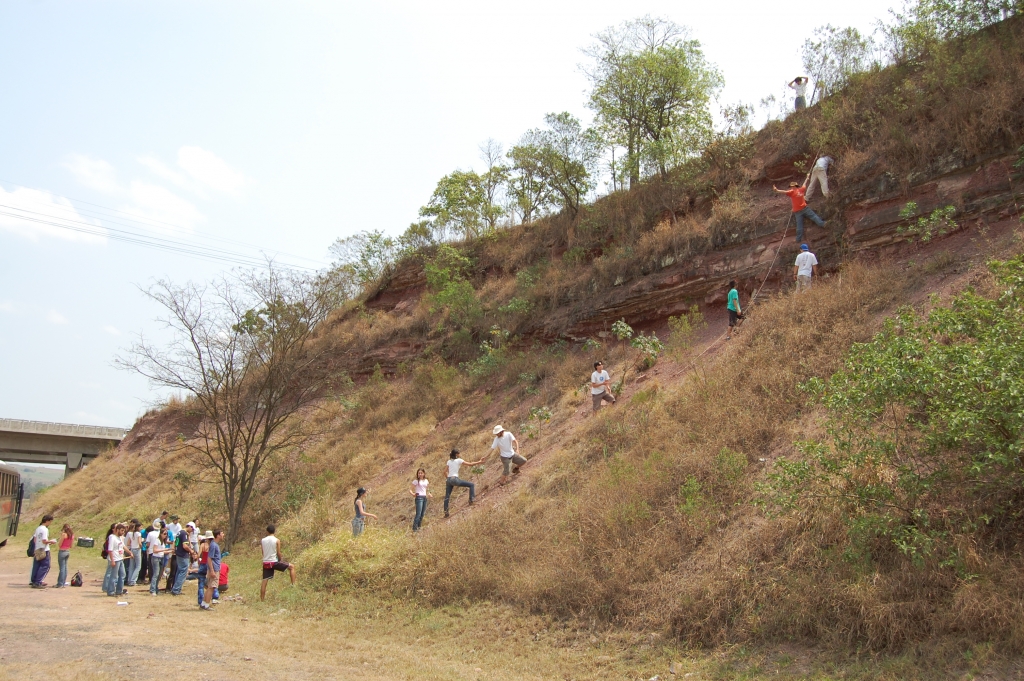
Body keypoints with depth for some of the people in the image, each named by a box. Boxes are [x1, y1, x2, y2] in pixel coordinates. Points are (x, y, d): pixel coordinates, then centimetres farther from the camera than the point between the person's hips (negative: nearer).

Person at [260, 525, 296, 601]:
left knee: (265, 581, 10)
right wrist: (281, 559, 13)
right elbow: (278, 553, -5)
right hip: (274, 562, -4)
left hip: (266, 563, 4)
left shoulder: (262, 540, 3)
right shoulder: (277, 540, -8)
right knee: (292, 567, 10)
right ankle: (293, 584, 0)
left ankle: (262, 599, 11)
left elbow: (263, 552, 7)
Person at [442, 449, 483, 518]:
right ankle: (472, 499, -11)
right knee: (471, 485, 2)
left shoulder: (449, 461, 15)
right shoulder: (459, 460, 1)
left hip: (448, 479, 6)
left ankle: (446, 512, 9)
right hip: (455, 479, -6)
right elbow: (470, 464, 0)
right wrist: (479, 462, 8)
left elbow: (445, 472, 12)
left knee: (447, 497, 12)